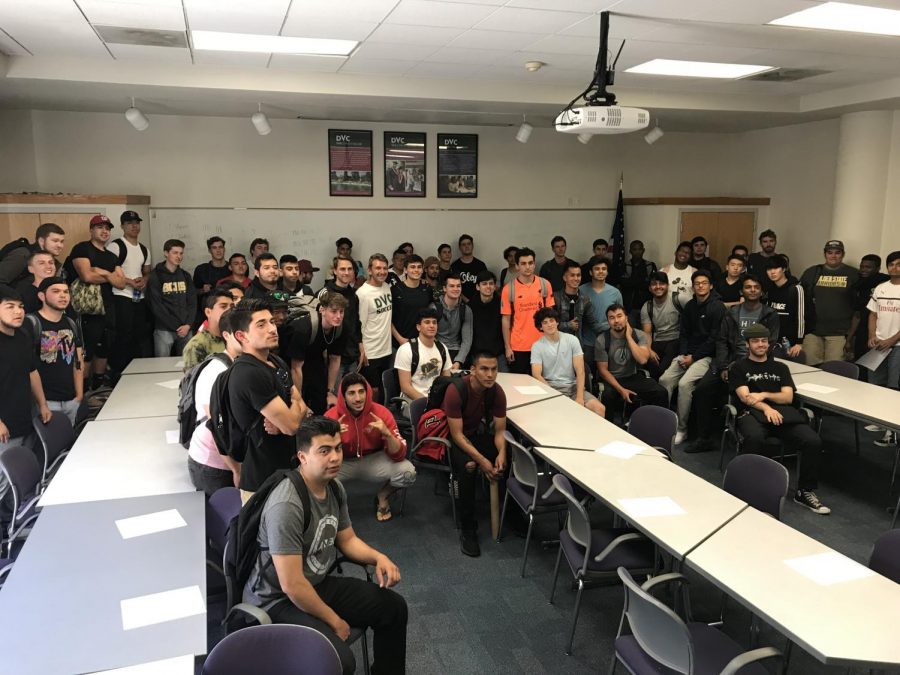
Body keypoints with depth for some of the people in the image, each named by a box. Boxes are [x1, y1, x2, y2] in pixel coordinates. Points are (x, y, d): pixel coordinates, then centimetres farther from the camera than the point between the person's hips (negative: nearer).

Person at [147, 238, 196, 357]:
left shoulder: (185, 276, 14)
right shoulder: (155, 276, 0)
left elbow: (192, 302, 10)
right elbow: (156, 306, -6)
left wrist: (188, 325, -4)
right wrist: (176, 327, -9)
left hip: (185, 329, 4)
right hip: (164, 330, -4)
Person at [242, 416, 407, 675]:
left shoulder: (335, 488, -1)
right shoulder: (286, 506, -30)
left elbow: (347, 539, 14)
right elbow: (292, 585, -28)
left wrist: (379, 557, -6)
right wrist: (334, 621, -15)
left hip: (319, 584, 9)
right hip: (277, 600, -9)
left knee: (393, 607, 6)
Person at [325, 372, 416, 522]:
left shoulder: (381, 413, -19)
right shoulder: (332, 416, -19)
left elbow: (398, 455, -19)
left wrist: (387, 434, -39)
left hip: (373, 460, 1)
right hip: (343, 463, 0)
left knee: (407, 473, -28)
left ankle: (382, 497, 6)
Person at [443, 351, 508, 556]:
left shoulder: (497, 392, -13)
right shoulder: (455, 390, -28)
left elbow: (500, 430, -8)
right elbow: (457, 434, -27)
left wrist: (501, 452, -30)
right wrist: (481, 460, -36)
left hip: (477, 433, 5)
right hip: (450, 436, -5)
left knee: (508, 462, -18)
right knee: (466, 467, -34)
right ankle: (467, 530, -19)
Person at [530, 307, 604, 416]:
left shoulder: (572, 340, 3)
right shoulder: (537, 346, 0)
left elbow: (580, 371, -2)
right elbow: (536, 375, -9)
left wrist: (579, 397, -16)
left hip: (573, 386, 2)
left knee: (599, 408, -21)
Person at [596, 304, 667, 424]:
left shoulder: (639, 335, -3)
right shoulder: (602, 340, -7)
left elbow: (643, 360, -20)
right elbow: (603, 370, -7)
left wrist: (628, 336, -18)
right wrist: (621, 389, -17)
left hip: (634, 377, 2)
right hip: (612, 380, -2)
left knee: (661, 392, -23)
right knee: (608, 396, -35)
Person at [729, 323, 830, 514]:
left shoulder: (780, 367, 26)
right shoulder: (738, 367, 15)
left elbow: (788, 397, 13)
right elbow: (745, 397, 0)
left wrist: (764, 395, -6)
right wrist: (766, 408, -19)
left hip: (782, 412, 4)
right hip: (752, 413, -4)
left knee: (813, 441, -23)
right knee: (755, 438, -40)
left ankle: (804, 492, -6)